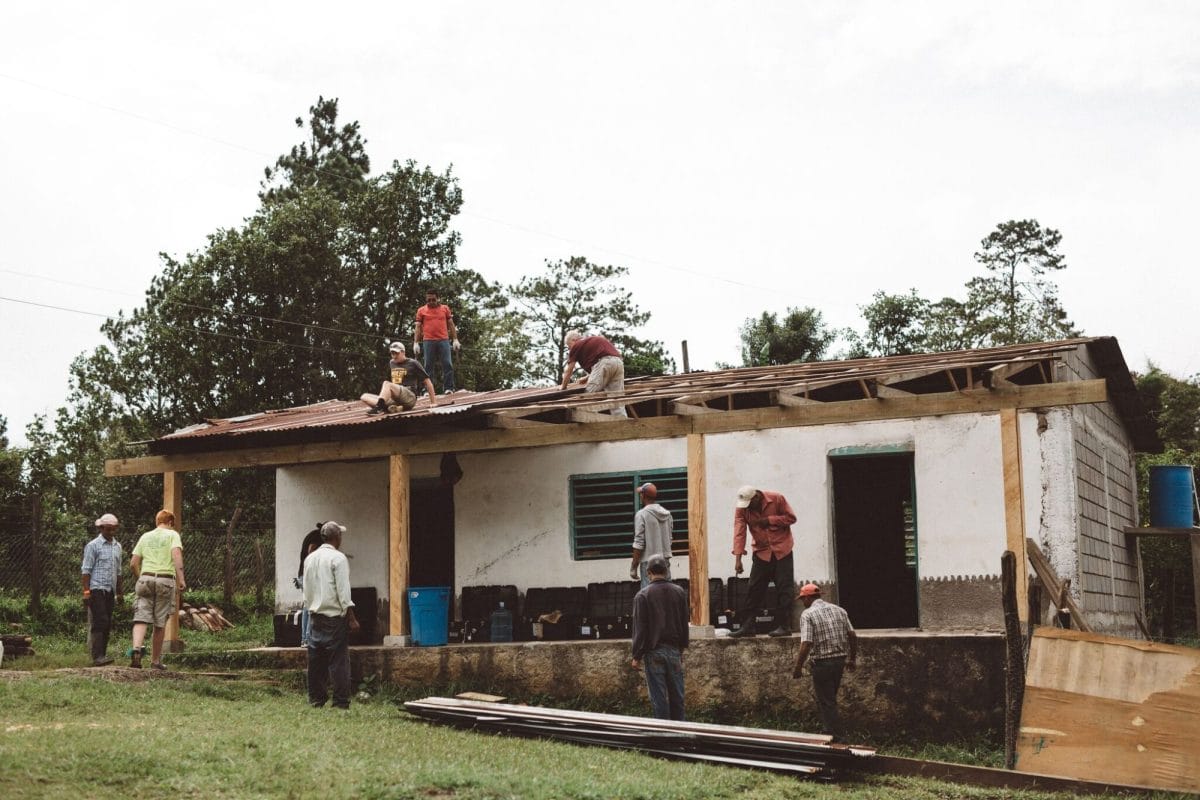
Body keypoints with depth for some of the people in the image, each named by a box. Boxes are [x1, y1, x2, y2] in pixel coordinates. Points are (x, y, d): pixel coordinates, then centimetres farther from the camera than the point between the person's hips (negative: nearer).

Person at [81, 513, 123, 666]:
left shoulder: (117, 546, 16)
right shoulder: (93, 546, -4)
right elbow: (86, 570, -7)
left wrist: (119, 592, 20)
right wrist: (86, 591, -14)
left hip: (110, 590, 7)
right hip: (97, 589, -7)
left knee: (107, 624, 6)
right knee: (100, 622, -14)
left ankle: (101, 655, 12)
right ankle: (97, 656, -16)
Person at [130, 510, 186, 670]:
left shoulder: (145, 536, 16)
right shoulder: (172, 534, 5)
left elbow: (133, 563, 12)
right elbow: (176, 554, -13)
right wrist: (181, 578, -17)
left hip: (146, 578, 2)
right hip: (166, 579, -2)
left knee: (141, 619, -3)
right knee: (160, 623, 6)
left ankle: (137, 648, -29)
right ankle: (155, 660, 13)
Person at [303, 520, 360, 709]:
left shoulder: (310, 559, 11)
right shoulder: (338, 558, -10)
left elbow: (306, 590, 15)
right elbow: (343, 591, -13)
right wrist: (351, 618, -10)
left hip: (315, 617, 7)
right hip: (334, 616, -7)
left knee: (316, 660, 9)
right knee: (338, 660, -5)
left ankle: (316, 698, 13)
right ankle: (340, 701, -6)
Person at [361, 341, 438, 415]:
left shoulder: (413, 363, 4)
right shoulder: (391, 363, 21)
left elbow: (427, 381, 3)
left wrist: (433, 402, 0)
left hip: (410, 397, -7)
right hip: (394, 400, 7)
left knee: (386, 383, -31)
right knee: (364, 397, -11)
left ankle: (379, 407, -50)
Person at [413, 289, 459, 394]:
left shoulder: (445, 308, 11)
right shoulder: (421, 310, 8)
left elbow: (451, 324, 13)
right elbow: (418, 327, 7)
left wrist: (455, 339, 6)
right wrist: (416, 343, -1)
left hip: (444, 341, 0)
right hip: (428, 341, 0)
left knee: (447, 365, -5)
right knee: (428, 366, 1)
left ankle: (448, 389, -4)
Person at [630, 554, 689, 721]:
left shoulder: (642, 596, -8)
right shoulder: (679, 592, 3)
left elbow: (640, 628, -7)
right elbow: (684, 624, 9)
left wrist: (637, 656, -2)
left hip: (654, 652, -3)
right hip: (674, 651, 3)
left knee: (659, 698, 0)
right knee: (676, 696, 10)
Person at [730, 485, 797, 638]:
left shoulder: (777, 499, -14)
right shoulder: (741, 508, -9)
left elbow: (791, 518, -7)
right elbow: (739, 532, -17)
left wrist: (770, 520, -20)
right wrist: (738, 558, -26)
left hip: (782, 549, -3)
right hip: (761, 552, 3)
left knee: (784, 590, -5)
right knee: (754, 590, 1)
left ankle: (785, 626, -1)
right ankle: (747, 626, 5)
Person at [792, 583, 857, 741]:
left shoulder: (808, 614, -10)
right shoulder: (839, 610, 8)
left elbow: (806, 644, -18)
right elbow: (852, 636, 7)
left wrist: (798, 668, -10)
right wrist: (852, 659, 18)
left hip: (822, 662, -6)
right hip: (840, 660, 6)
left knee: (826, 701, 4)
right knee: (830, 697, 22)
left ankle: (835, 736, 8)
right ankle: (832, 729, 27)